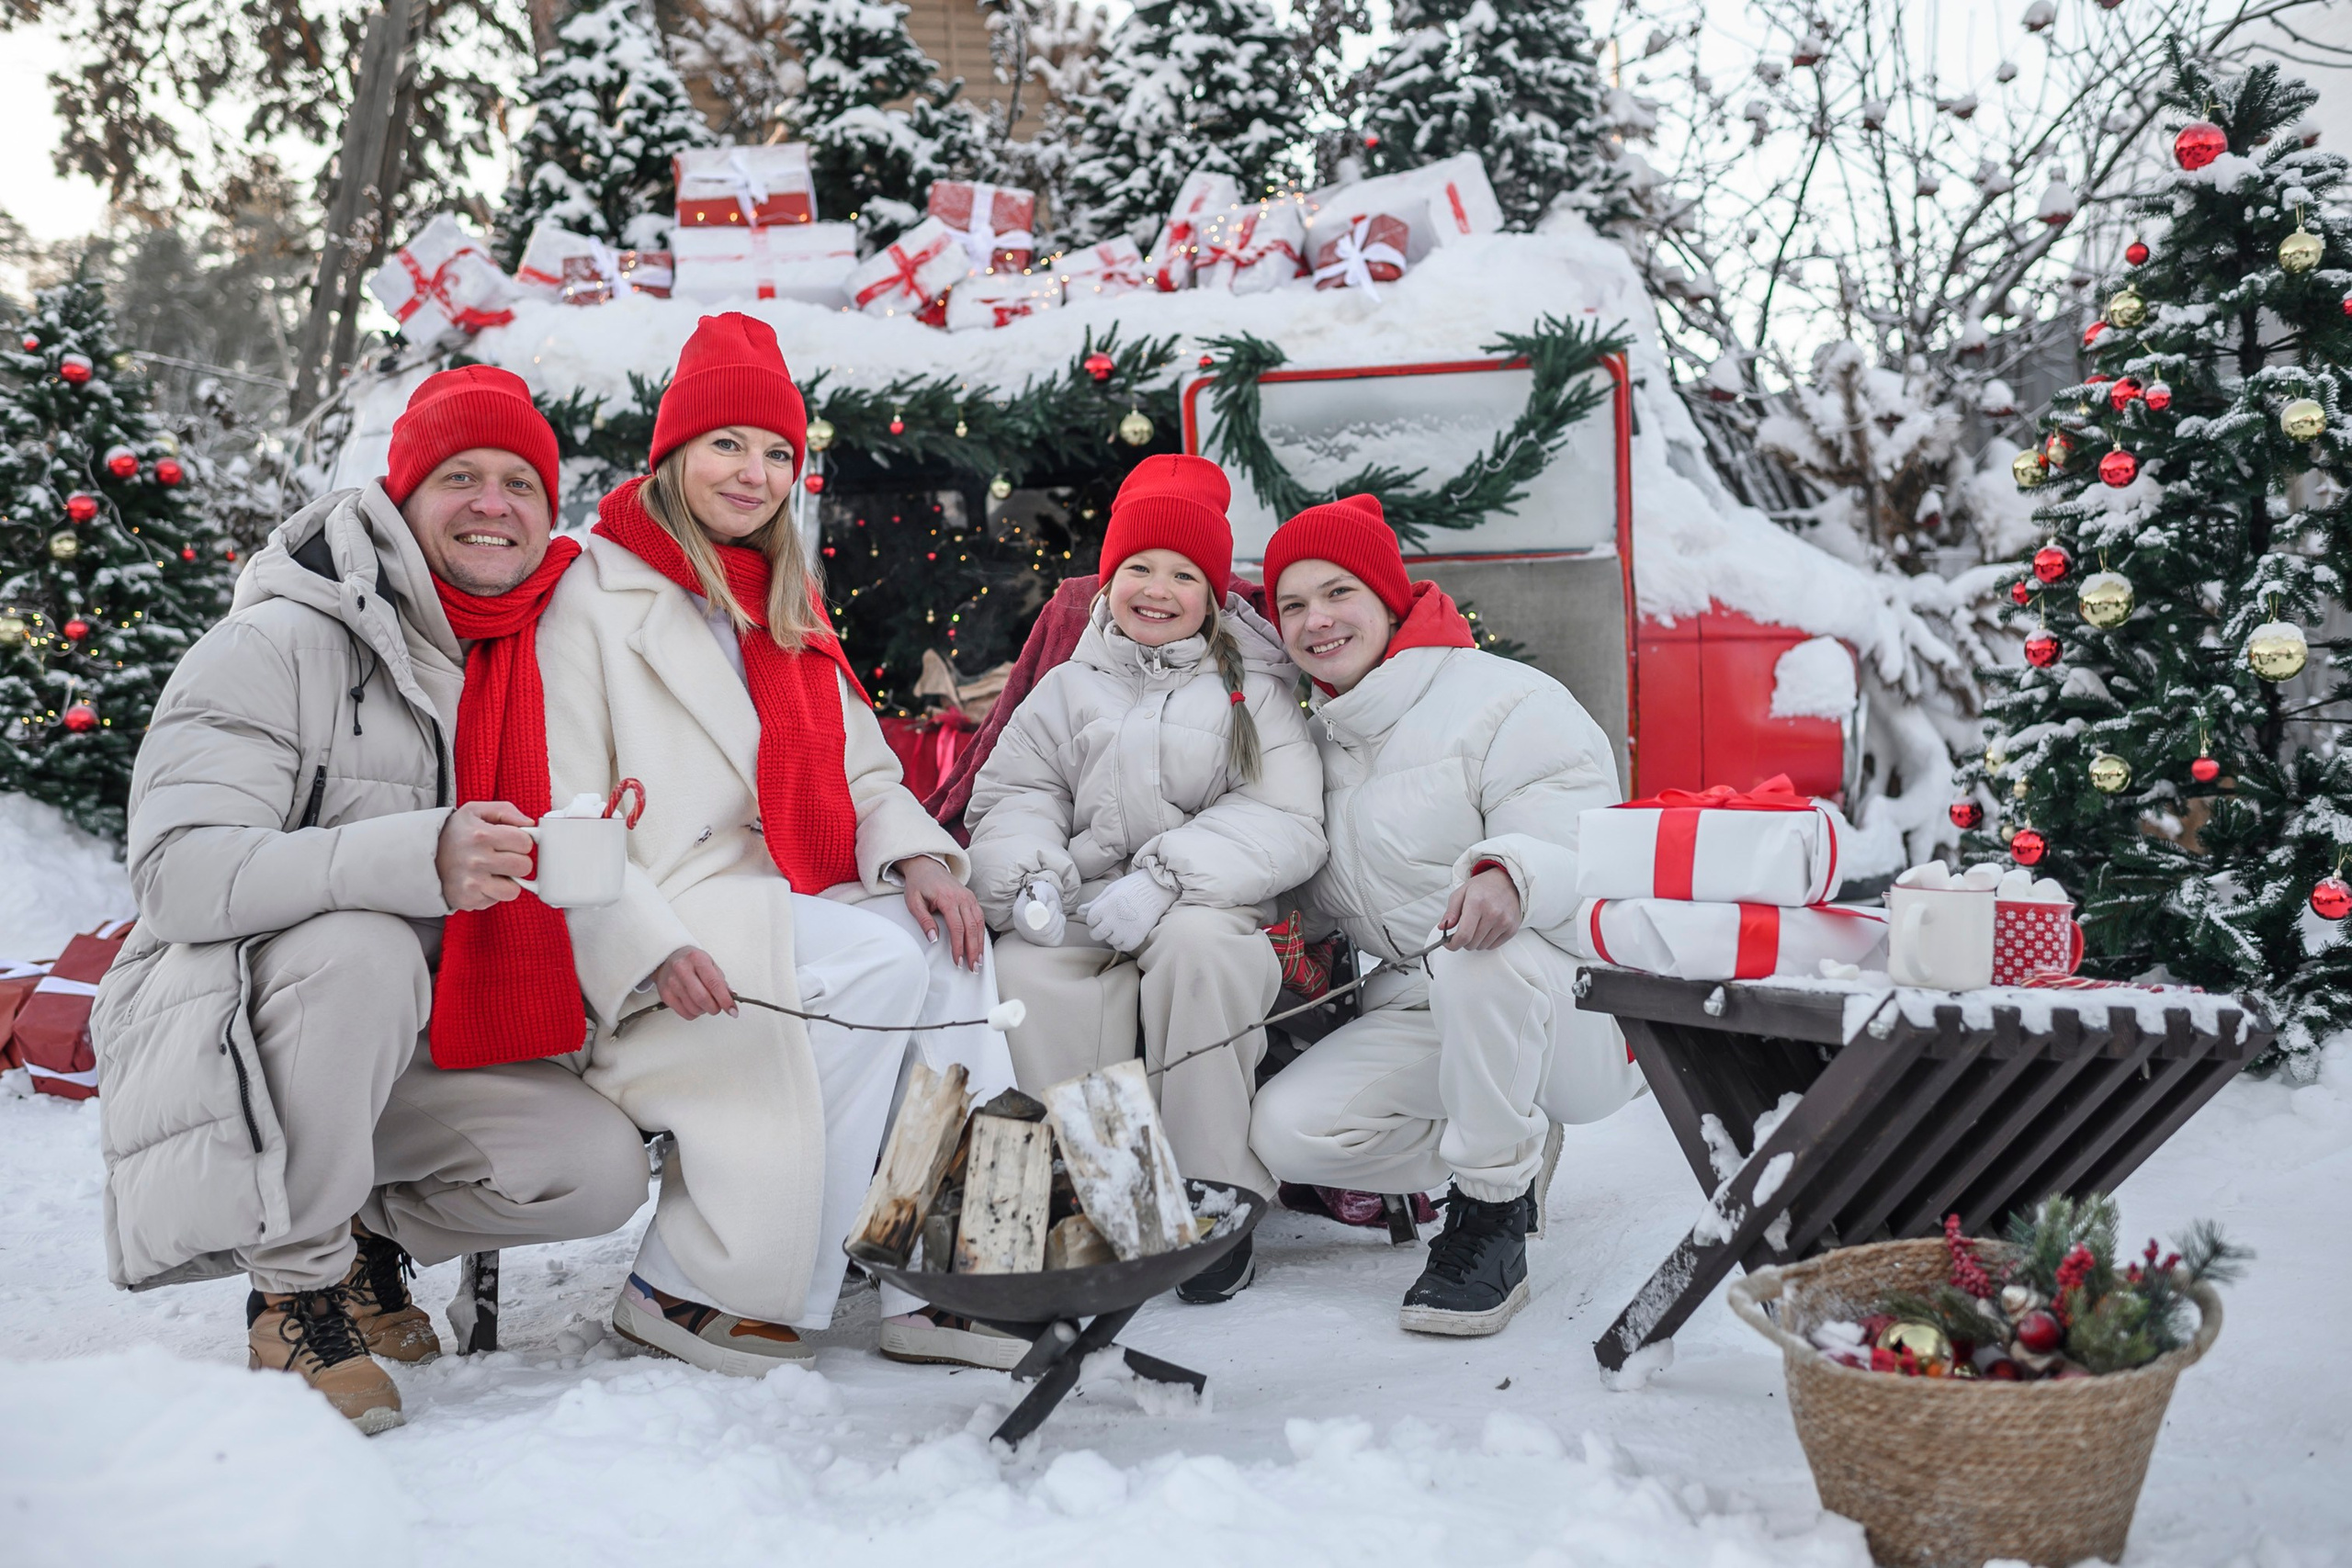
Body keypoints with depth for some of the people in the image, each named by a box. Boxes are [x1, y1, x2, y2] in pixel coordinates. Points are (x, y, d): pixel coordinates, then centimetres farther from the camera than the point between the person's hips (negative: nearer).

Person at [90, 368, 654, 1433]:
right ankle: (293, 1287, -15)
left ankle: (366, 1233, 12)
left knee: (601, 1168, -17)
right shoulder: (281, 645, -15)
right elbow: (177, 872, -27)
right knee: (361, 949, -36)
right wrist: (415, 858, -41)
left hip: (402, 1051, 5)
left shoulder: (543, 667, 5)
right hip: (219, 1042, -5)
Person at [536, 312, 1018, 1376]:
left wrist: (913, 855, -6)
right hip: (672, 917, -7)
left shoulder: (787, 612, 21)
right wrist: (658, 951, -24)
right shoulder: (593, 598, -2)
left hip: (790, 905, 7)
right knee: (886, 964, -27)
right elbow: (562, 820, -10)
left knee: (951, 950, -18)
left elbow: (860, 771, 17)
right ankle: (684, 1288, -19)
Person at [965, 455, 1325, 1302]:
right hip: (1084, 914, 2)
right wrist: (1027, 877, -12)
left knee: (1196, 943, -36)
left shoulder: (1253, 692, 10)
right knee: (1022, 967, -30)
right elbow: (1013, 795, 12)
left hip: (1215, 908, -2)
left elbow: (1283, 822, -4)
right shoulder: (1068, 690, 19)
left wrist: (1162, 879, -18)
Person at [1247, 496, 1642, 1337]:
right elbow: (1335, 895, 22)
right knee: (1285, 1131, -16)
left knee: (1486, 948, -40)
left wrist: (1512, 871, -42)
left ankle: (1492, 1219, -22)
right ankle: (1513, 1149, 7)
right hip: (1422, 1015, 7)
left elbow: (1590, 868, -20)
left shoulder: (1508, 705, -11)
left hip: (1565, 1015, -6)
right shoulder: (1321, 739, 13)